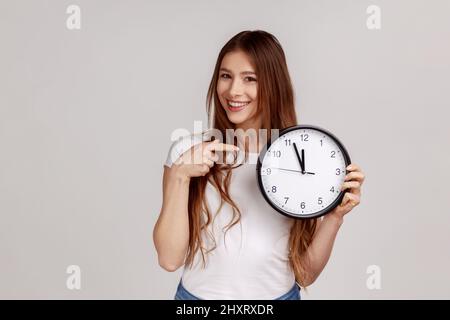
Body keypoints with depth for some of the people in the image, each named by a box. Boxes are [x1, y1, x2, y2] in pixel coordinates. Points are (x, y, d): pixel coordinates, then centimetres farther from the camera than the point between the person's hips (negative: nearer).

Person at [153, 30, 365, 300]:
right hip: (200, 293, 0)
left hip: (279, 294, 1)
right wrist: (180, 176, -23)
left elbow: (305, 273, -5)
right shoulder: (187, 151, -11)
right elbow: (170, 259, -14)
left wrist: (334, 216, -19)